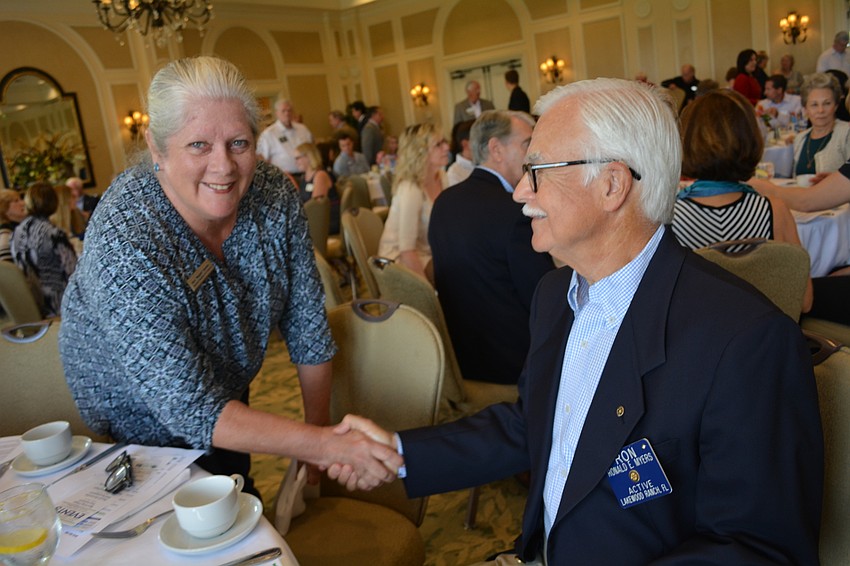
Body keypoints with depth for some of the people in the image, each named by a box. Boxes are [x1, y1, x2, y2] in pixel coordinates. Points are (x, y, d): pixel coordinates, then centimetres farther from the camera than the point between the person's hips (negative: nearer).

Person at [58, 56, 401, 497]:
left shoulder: (275, 197, -22)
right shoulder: (125, 246, -37)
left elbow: (307, 324, -12)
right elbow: (193, 411, -39)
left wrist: (318, 430, -9)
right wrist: (327, 445, -46)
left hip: (228, 392, 4)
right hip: (142, 424, -4)